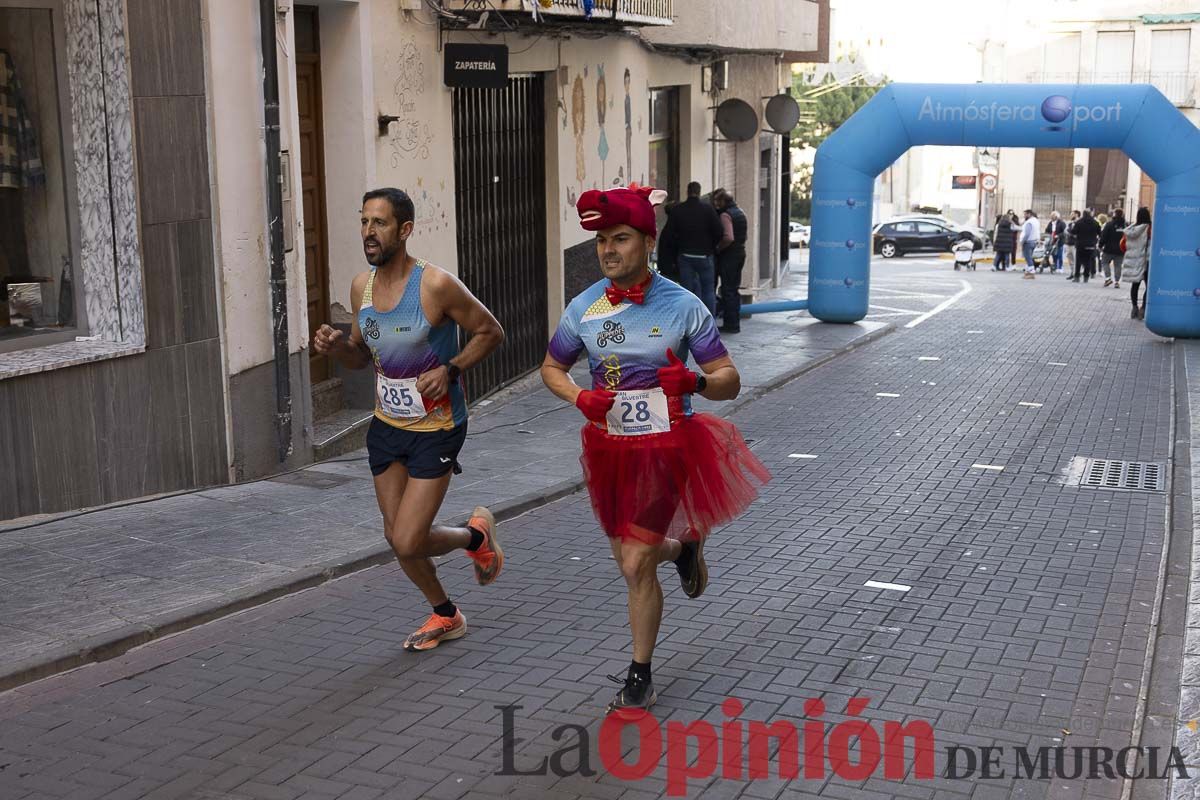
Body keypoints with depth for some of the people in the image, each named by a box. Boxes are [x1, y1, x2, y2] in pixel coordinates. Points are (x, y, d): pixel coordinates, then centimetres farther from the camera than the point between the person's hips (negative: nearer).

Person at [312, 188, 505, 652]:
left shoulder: (435, 285, -19)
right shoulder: (361, 286, 1)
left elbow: (490, 332, -9)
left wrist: (450, 370, -21)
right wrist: (336, 347, -8)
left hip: (436, 428, -6)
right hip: (386, 425, 7)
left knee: (407, 542, -11)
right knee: (397, 537, 13)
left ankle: (477, 535, 21)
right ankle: (445, 616, 36)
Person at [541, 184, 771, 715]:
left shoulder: (682, 306, -10)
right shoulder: (584, 308, -2)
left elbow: (729, 381, -7)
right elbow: (551, 367, 12)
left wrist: (696, 381, -30)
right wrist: (579, 397, -10)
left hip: (666, 447, -4)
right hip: (608, 447, 4)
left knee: (636, 565, -8)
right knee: (628, 560, 15)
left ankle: (640, 676, 12)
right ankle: (682, 547, 50)